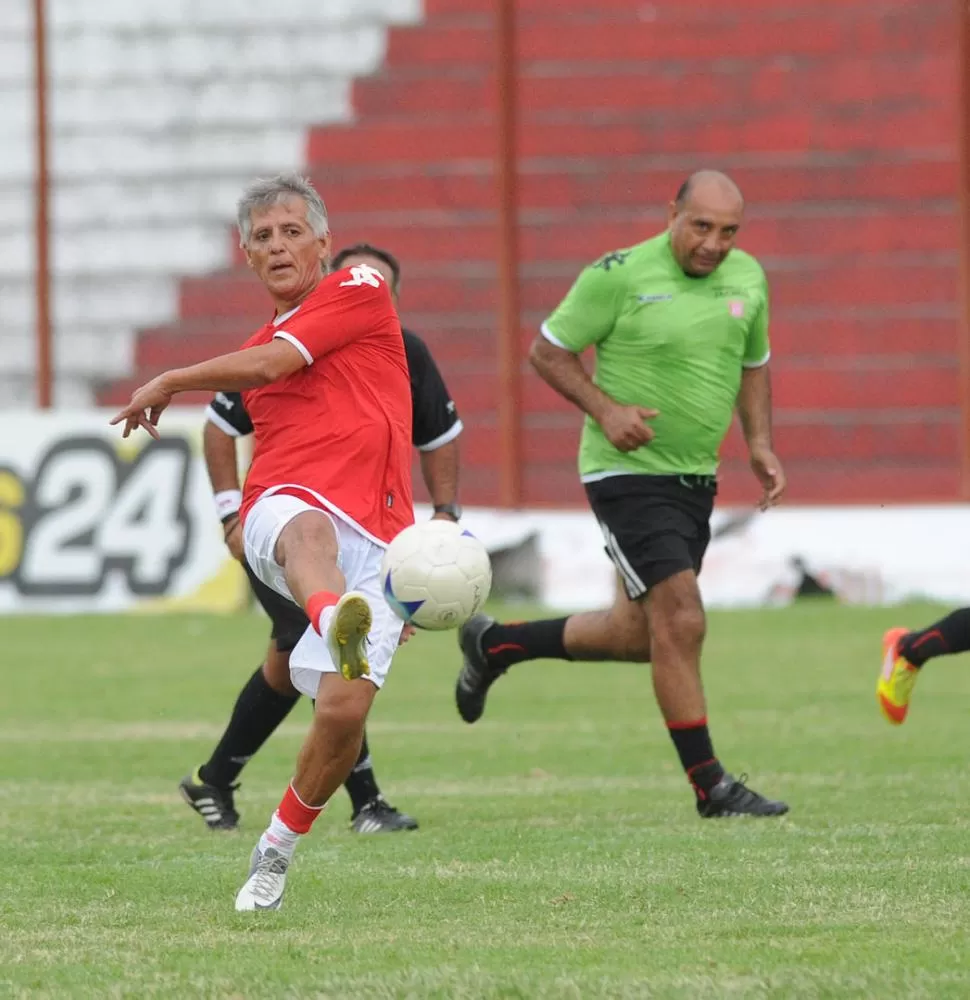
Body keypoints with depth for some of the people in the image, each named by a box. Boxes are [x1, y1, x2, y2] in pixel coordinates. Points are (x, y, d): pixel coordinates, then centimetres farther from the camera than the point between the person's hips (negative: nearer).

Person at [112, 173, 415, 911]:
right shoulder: (256, 354, 27)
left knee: (344, 708, -15)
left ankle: (279, 847, 10)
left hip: (375, 544, -2)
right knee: (309, 529, -39)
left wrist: (169, 383, 8)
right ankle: (335, 625, -75)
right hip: (286, 509, 2)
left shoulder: (361, 291, 8)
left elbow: (275, 363, -4)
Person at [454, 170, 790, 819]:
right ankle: (710, 786, -7)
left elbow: (753, 363, 20)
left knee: (641, 634, 15)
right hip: (628, 473, -8)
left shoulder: (747, 277, 5)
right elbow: (548, 351, -6)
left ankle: (496, 645, 35)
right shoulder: (619, 277, -14)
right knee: (681, 622, -14)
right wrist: (605, 410, -19)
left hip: (696, 475, 8)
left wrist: (760, 444, 7)